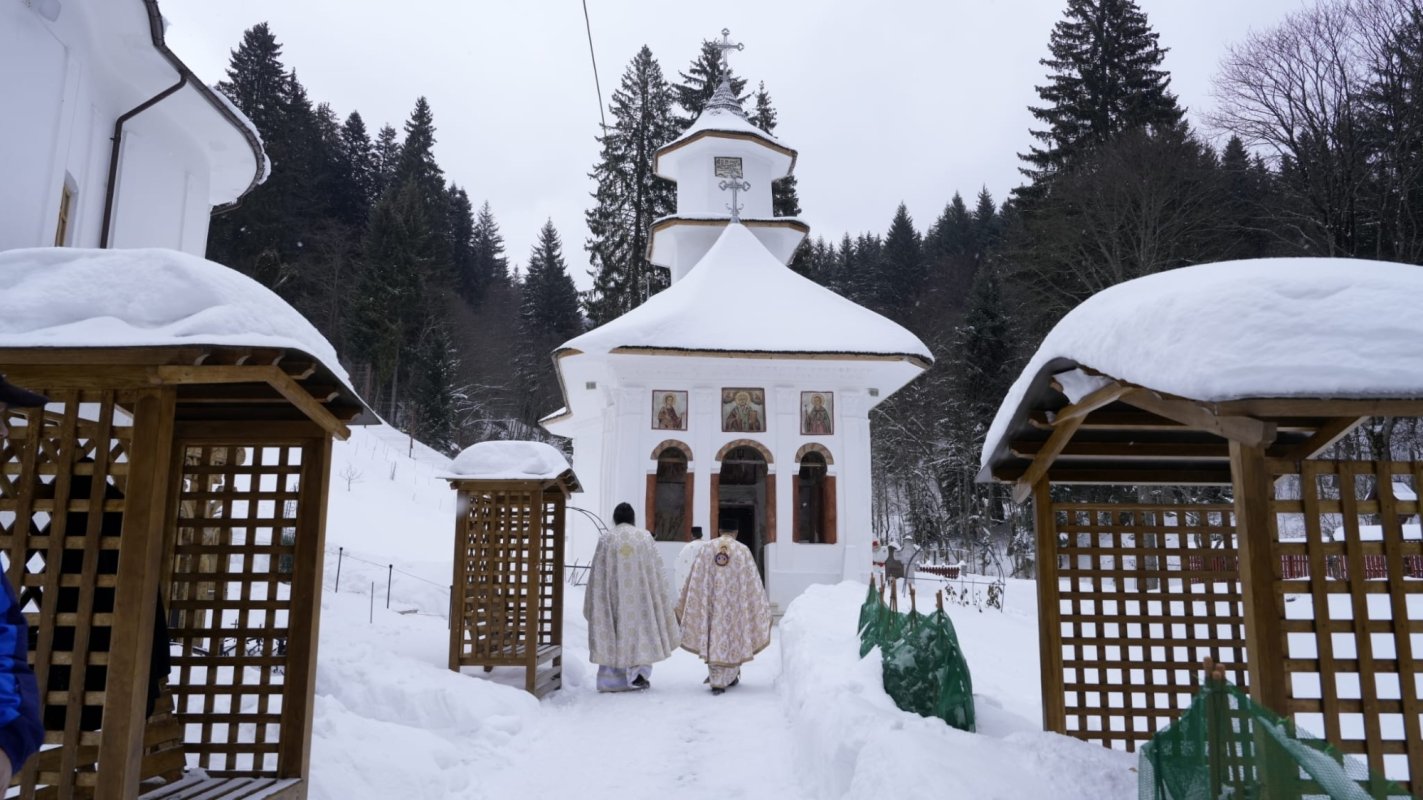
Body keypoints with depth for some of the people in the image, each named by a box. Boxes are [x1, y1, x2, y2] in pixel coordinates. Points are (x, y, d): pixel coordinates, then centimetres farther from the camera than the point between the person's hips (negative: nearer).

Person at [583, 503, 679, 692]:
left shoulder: (606, 539, -2)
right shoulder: (645, 537, 0)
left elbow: (598, 573, 1)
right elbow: (656, 570, 2)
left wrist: (593, 603, 9)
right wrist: (659, 597, 10)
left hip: (613, 596, 0)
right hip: (640, 595, 0)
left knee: (612, 631, 7)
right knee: (642, 627, 10)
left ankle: (612, 679, 7)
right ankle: (640, 671, -2)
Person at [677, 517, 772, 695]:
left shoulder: (705, 550, 2)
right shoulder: (743, 551, -3)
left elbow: (694, 580, 3)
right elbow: (753, 582, -3)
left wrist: (683, 604, 10)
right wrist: (763, 607, 3)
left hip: (711, 603, 1)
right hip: (734, 604, -1)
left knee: (713, 638, 8)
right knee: (733, 637, 13)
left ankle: (716, 680, 2)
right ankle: (729, 677, 22)